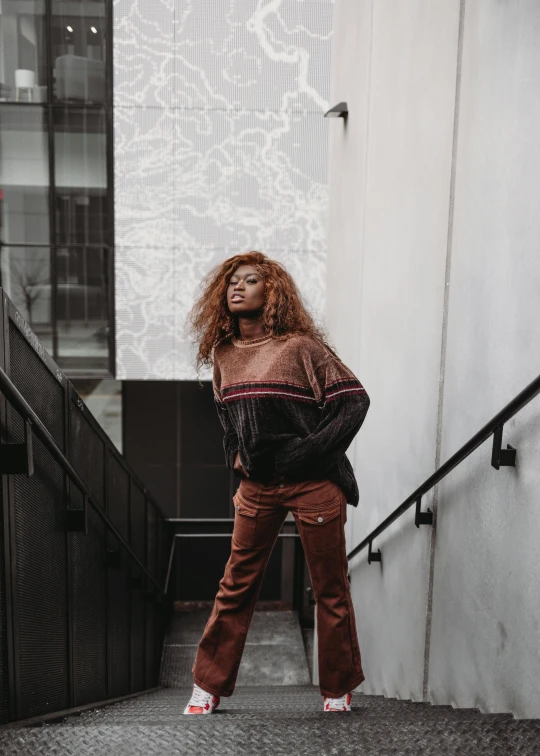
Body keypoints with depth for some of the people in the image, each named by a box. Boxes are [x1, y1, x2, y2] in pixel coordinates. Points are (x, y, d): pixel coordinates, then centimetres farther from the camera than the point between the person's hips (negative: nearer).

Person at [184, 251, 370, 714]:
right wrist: (235, 455, 8)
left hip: (313, 484, -4)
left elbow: (355, 401, -10)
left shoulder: (300, 346, -8)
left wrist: (309, 451, -15)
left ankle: (339, 690, 25)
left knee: (330, 590, 8)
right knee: (236, 586, 9)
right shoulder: (223, 354, 8)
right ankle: (209, 686, 22)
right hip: (257, 485, 4)